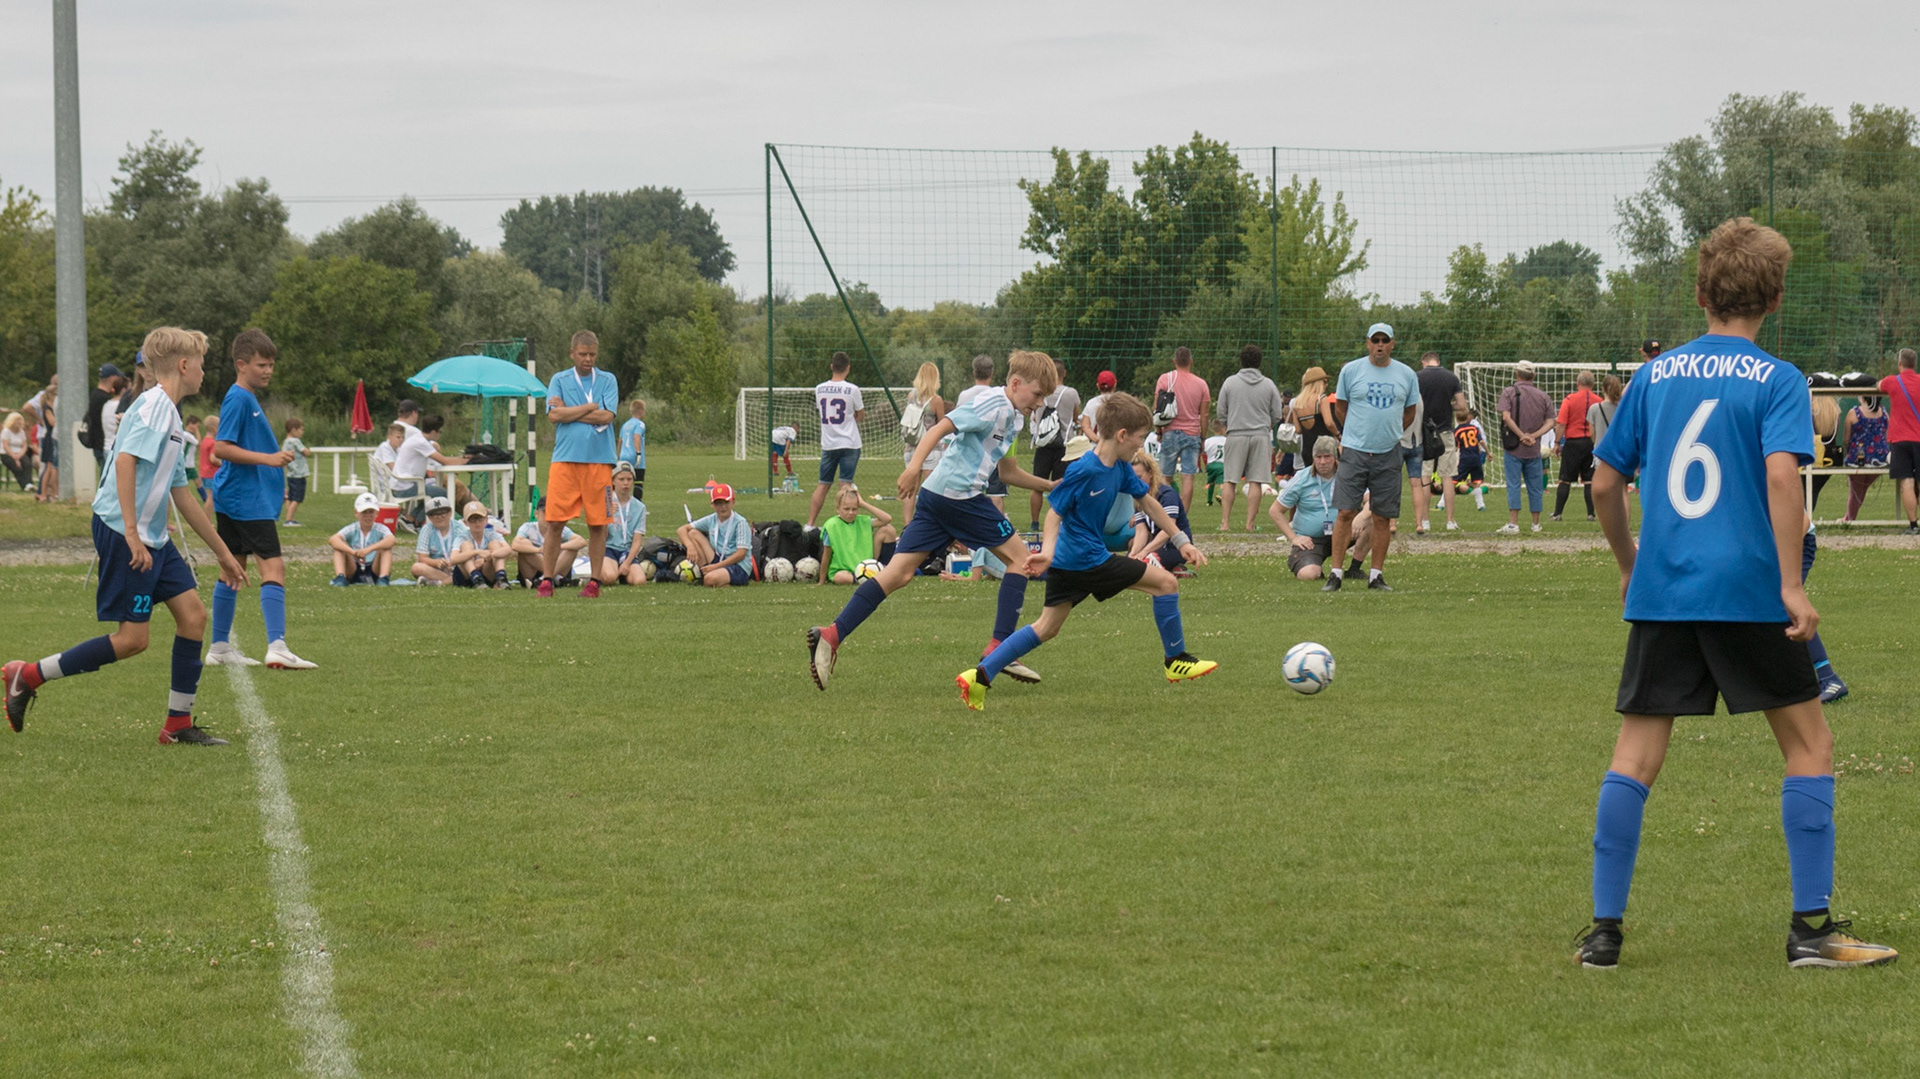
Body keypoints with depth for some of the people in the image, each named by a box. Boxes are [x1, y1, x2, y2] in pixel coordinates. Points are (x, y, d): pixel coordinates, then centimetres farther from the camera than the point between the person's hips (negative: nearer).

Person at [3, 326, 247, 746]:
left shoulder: (170, 415, 19)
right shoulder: (154, 405, -12)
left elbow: (182, 497, 25)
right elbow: (126, 460, -25)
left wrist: (222, 553, 28)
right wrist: (131, 533, -29)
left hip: (152, 538, 10)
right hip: (122, 534, -10)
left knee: (192, 615, 2)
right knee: (132, 639, -9)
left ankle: (178, 725, 8)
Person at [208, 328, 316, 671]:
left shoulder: (249, 398, 16)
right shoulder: (237, 399, -14)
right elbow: (222, 448, -21)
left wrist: (274, 477, 26)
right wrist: (268, 459, -24)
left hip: (234, 499, 11)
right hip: (246, 500, -11)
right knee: (274, 567, -15)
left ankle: (220, 647, 18)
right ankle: (277, 647, -23)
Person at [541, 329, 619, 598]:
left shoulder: (608, 381, 8)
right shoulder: (559, 380, 9)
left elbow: (606, 417, -7)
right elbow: (554, 415, -6)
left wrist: (569, 411, -5)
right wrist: (590, 407, -6)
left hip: (599, 461, 0)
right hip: (564, 459, 0)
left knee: (597, 524, 2)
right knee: (554, 523, -4)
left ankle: (594, 582, 11)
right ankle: (546, 580, 1)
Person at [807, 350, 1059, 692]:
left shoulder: (1012, 417, 22)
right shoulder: (991, 404, -8)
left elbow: (1008, 471, 32)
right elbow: (939, 428, -18)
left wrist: (1050, 486, 29)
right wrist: (915, 465, -31)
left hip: (936, 496, 9)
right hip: (961, 494, -9)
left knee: (898, 572, -1)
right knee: (1019, 556, 4)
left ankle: (831, 635, -13)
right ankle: (998, 648, 0)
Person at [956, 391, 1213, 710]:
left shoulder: (1120, 467, 8)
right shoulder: (1083, 471, -19)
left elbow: (1147, 503, 17)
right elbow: (1055, 512, -16)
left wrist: (1182, 541, 17)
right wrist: (1048, 551, -31)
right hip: (1088, 560, -9)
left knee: (1047, 628, 11)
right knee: (1166, 583, 0)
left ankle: (980, 676, 4)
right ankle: (1176, 661, 13)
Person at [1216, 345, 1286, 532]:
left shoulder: (1229, 383, 0)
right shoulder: (1268, 385, 1)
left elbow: (1221, 413, 3)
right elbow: (1277, 416, 6)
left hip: (1236, 435, 0)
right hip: (1261, 435, 0)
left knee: (1230, 481, 4)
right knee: (1255, 482, 2)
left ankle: (1225, 522, -1)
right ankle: (1250, 522, -2)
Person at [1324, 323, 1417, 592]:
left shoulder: (1407, 375, 6)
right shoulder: (1351, 371, 1)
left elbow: (1410, 411, 18)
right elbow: (1340, 407, 12)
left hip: (1388, 455, 2)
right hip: (1354, 451, -2)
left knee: (1383, 517, 3)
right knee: (1345, 512, -8)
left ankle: (1376, 575, 11)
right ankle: (1335, 574, -4)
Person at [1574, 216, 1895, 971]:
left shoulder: (1654, 377, 9)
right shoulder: (1777, 382, -3)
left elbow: (1605, 483, 11)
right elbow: (1781, 474, -17)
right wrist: (1790, 582, -16)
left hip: (1660, 596, 3)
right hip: (1748, 593, -3)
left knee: (1635, 756, 6)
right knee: (1809, 744, 9)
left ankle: (1604, 930, 3)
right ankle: (1810, 927, 6)